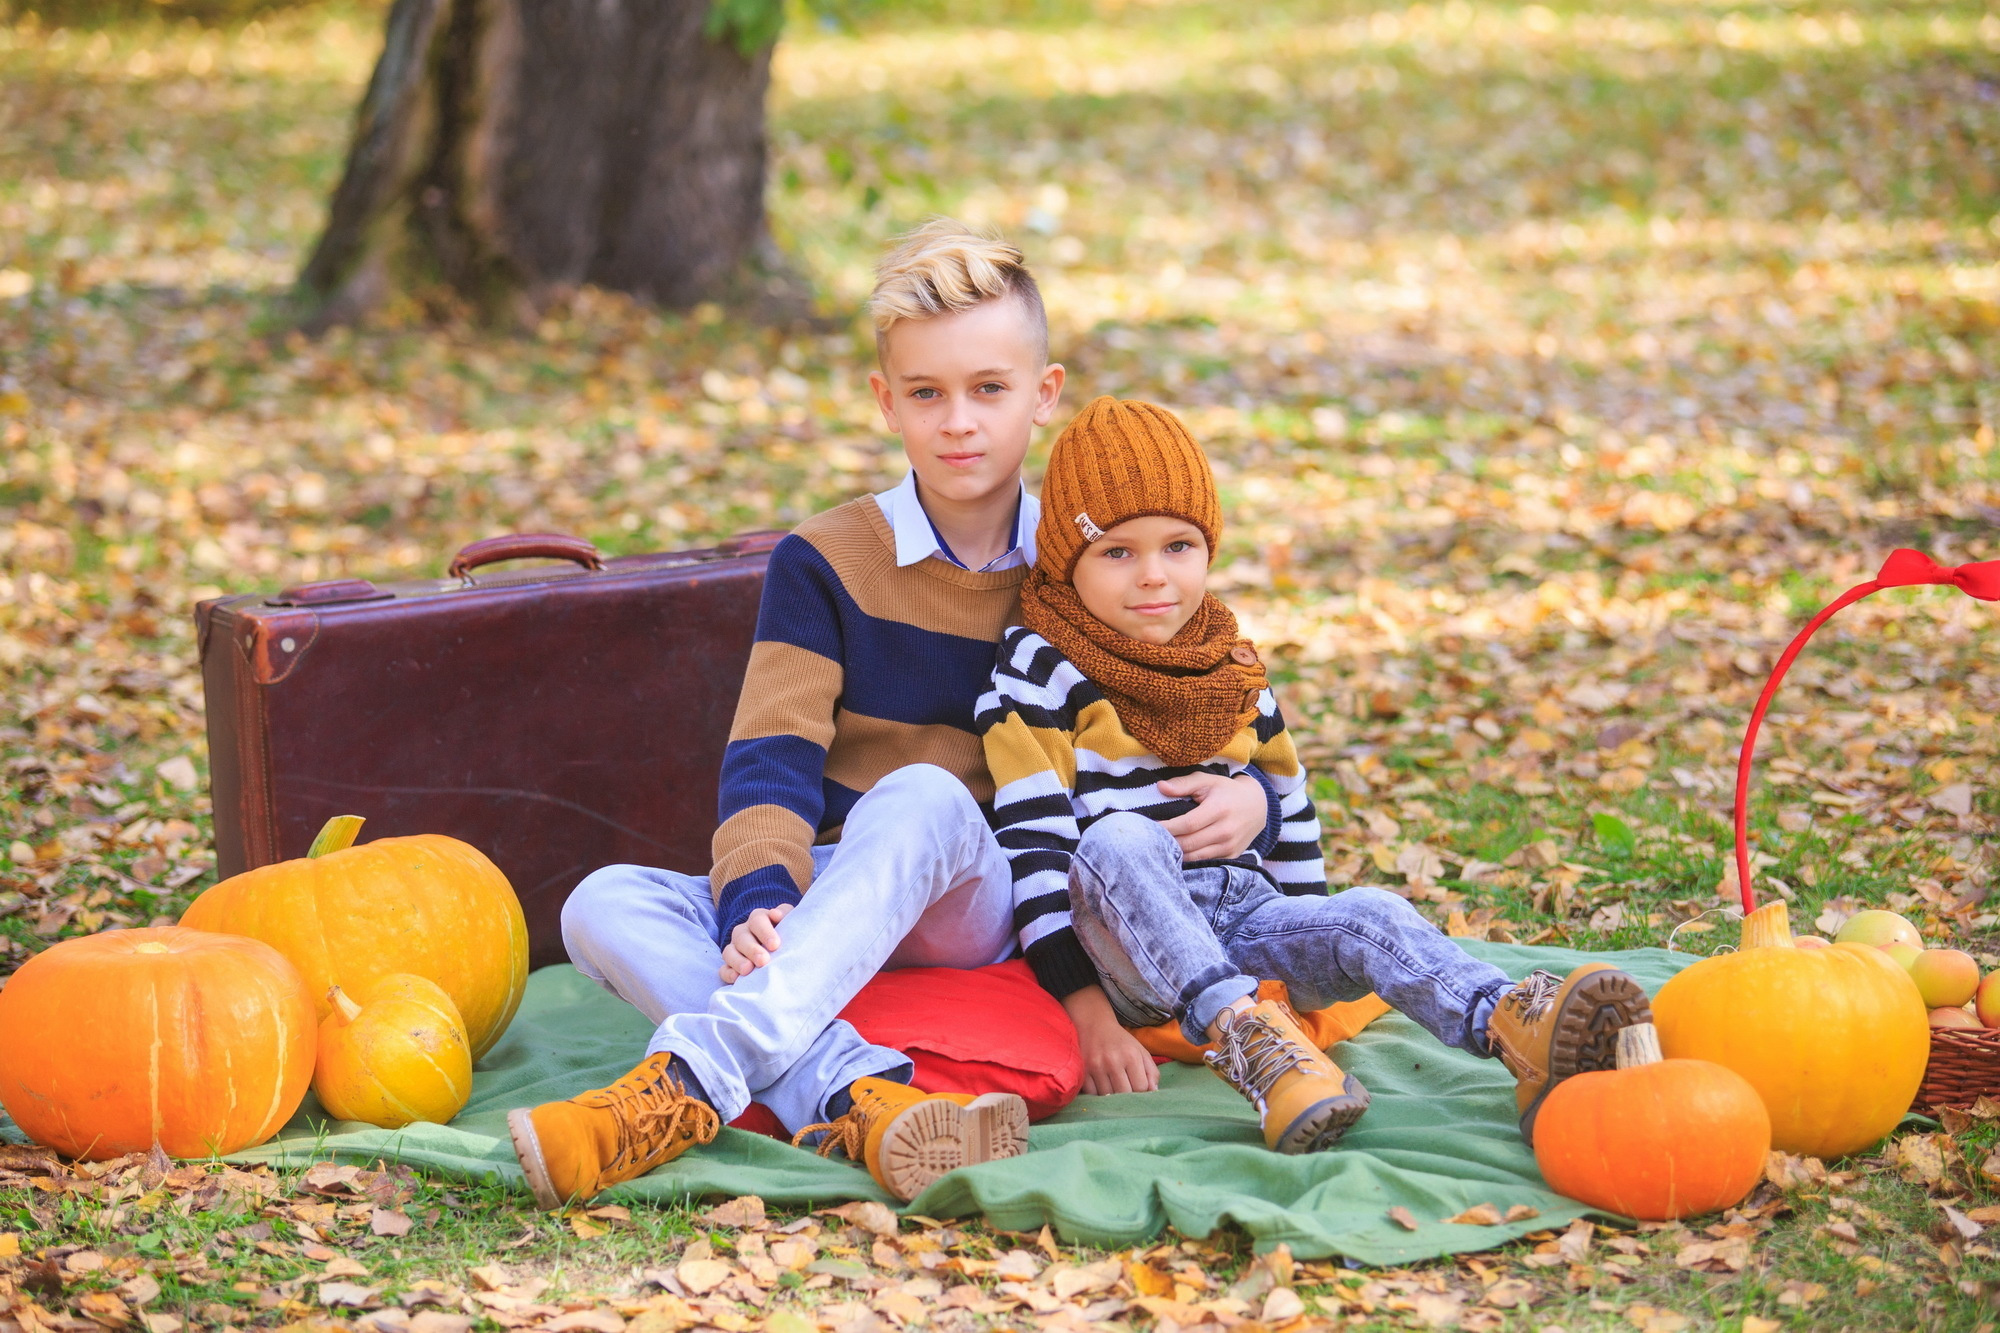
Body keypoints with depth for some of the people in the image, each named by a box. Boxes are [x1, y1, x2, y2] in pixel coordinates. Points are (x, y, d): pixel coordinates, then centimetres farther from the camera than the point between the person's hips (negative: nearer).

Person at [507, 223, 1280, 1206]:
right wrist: (759, 902, -29)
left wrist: (1249, 793, -11)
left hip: (982, 903, -1)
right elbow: (768, 756, -9)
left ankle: (691, 1077, -51)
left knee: (925, 796, -37)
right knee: (603, 908, -26)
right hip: (830, 901, 1)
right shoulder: (825, 562, 1)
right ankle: (856, 1095, -49)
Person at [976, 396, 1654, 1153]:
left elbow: (1289, 814, 25)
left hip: (1244, 919, 4)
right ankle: (1245, 1039, -53)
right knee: (1120, 840, -36)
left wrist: (1311, 958, 21)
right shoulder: (1040, 670, -4)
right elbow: (1032, 841, -11)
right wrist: (1084, 1006, -19)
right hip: (1116, 935, -4)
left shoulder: (1234, 671, 14)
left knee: (1368, 918, -26)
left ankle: (1518, 1034, -54)